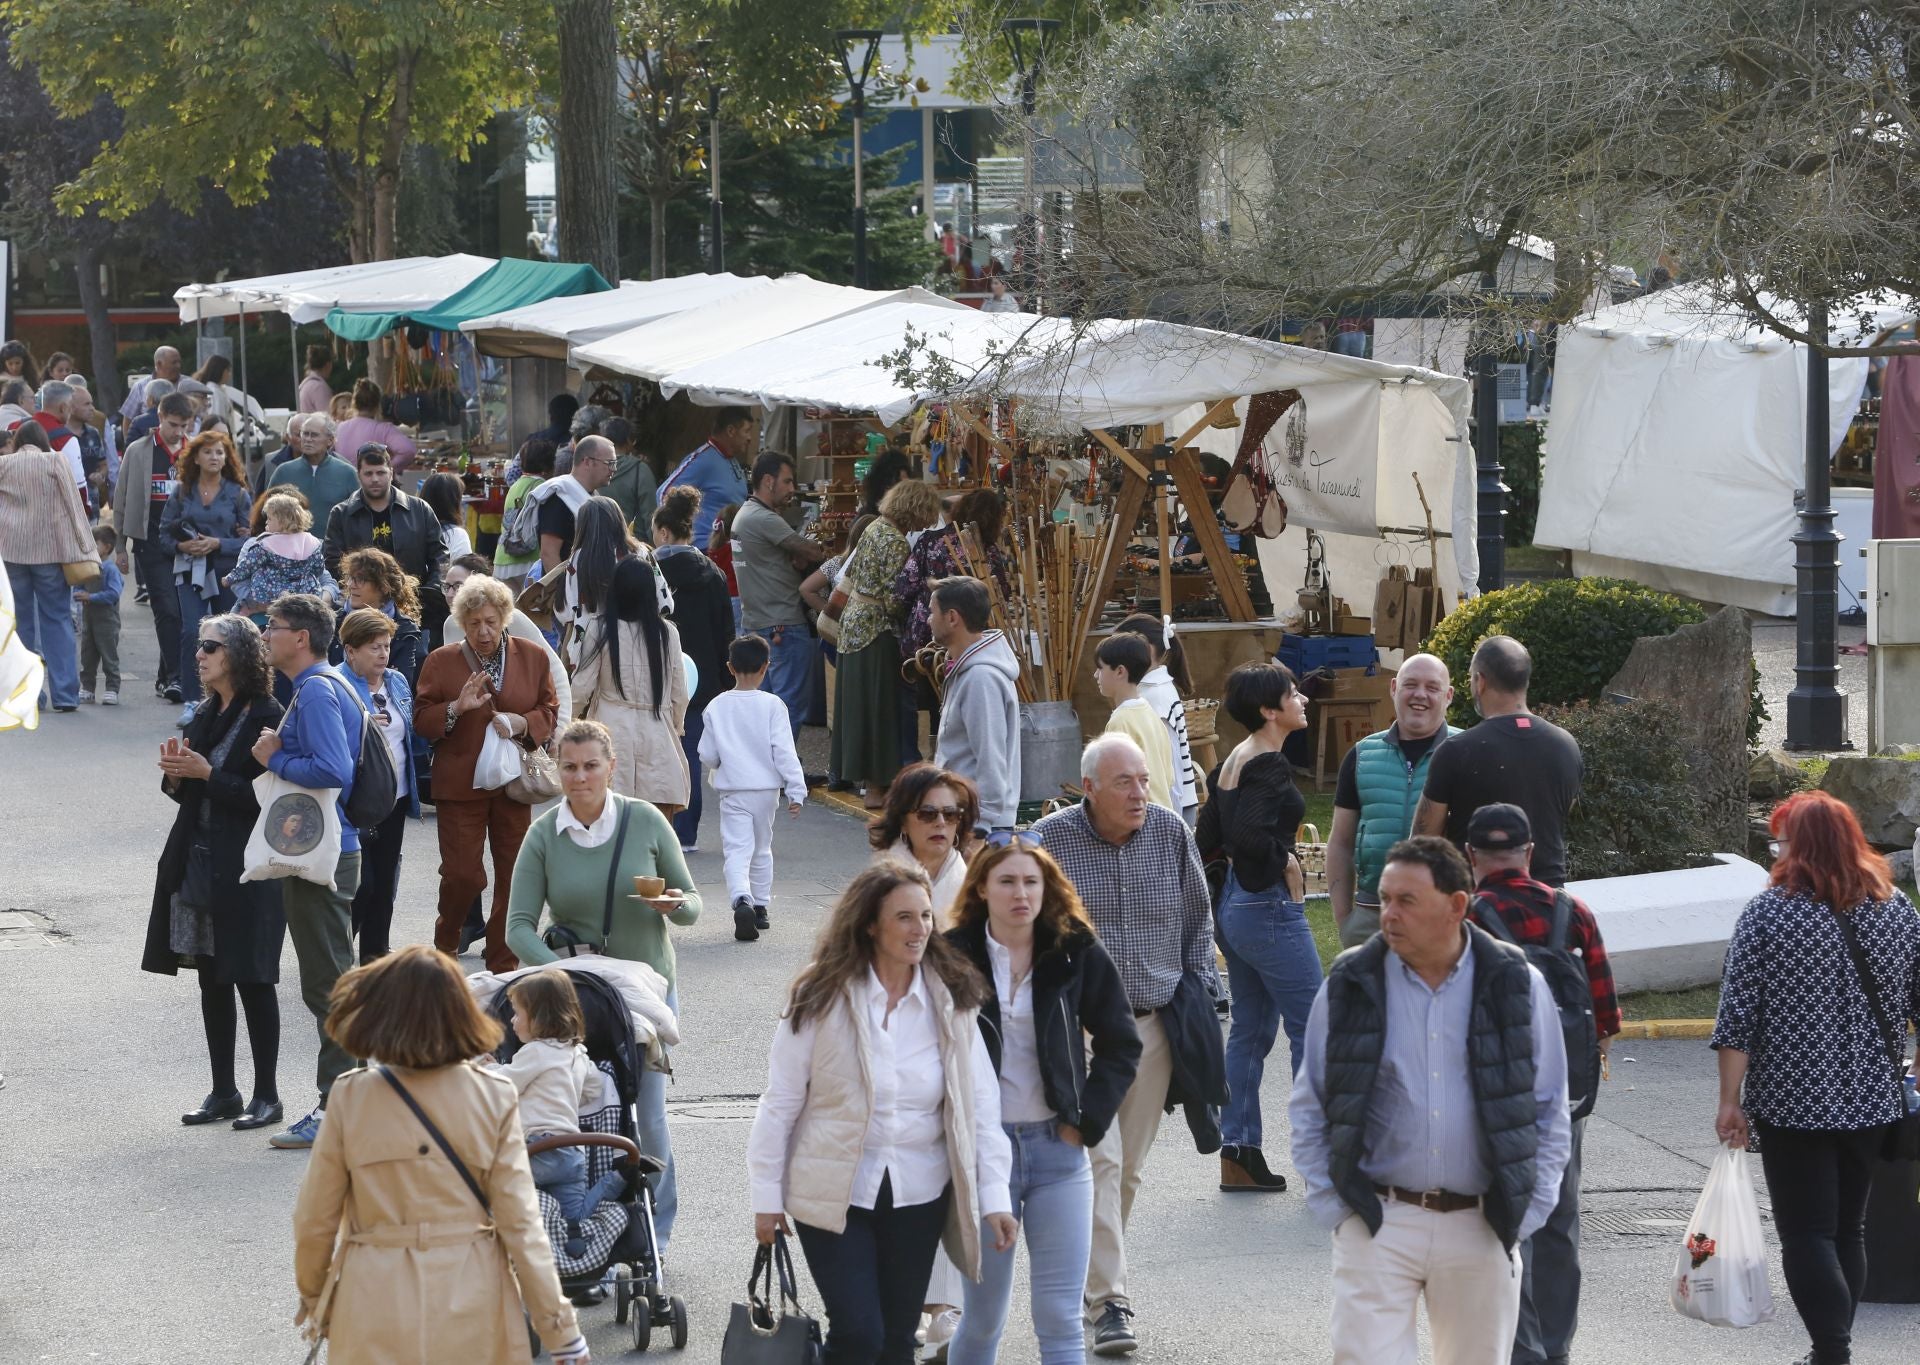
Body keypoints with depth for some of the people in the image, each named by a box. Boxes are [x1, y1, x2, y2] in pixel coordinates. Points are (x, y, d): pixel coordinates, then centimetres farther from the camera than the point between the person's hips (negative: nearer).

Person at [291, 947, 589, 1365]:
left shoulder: (352, 1098, -6)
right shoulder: (493, 1098, -7)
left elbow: (314, 1219, 1)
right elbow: (520, 1220, -7)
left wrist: (312, 1294, 19)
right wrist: (559, 1327, -1)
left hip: (377, 1304, 0)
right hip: (470, 1303, 0)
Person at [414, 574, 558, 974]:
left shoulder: (532, 657, 6)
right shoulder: (441, 662, 1)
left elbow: (548, 714, 10)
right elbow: (421, 721, 2)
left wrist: (521, 723, -11)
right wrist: (457, 708, -17)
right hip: (459, 785, -2)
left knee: (514, 874, 3)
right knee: (462, 874, -7)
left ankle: (504, 964, 14)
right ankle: (446, 939, 23)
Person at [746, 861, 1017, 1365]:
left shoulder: (953, 1003, 0)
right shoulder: (823, 999, -9)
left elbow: (979, 1105, 0)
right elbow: (780, 1104, -3)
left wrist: (994, 1197, -7)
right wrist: (767, 1196, -2)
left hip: (918, 1195, 3)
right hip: (833, 1193, -3)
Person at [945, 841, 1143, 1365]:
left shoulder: (1077, 954, -1)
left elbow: (1121, 1046, 7)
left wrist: (1086, 1121, -2)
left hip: (1058, 1149, 1)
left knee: (1060, 1321, -1)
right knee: (983, 1318, 7)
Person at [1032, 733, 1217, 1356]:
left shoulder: (1170, 832, 2)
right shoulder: (1050, 840, -7)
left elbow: (1198, 918, 16)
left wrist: (1196, 984, 10)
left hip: (1153, 1022, 4)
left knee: (1129, 1165, 10)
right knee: (1098, 1158, -13)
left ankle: (1088, 1273, 28)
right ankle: (1110, 1302, -14)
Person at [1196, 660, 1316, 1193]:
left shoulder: (1232, 762, 11)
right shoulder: (1270, 765, -17)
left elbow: (1209, 835, 12)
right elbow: (1250, 831, -30)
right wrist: (1287, 861, -15)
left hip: (1234, 904, 9)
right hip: (1270, 907, -9)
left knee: (1249, 1030, 13)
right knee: (1312, 1030, -2)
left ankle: (1238, 1156, 14)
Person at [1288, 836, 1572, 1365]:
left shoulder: (1517, 987, 1)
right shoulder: (1349, 986, 1)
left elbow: (1549, 1110, 8)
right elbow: (1309, 1107, 7)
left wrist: (1526, 1213, 1)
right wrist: (1332, 1207, -1)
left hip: (1481, 1229, 1)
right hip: (1377, 1225, -1)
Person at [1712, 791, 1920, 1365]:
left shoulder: (1769, 912, -9)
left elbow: (1738, 1017, -11)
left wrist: (1730, 1102, -6)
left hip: (1793, 1102, -4)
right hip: (1872, 1100, 4)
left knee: (1807, 1235, -2)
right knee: (1849, 1227, 16)